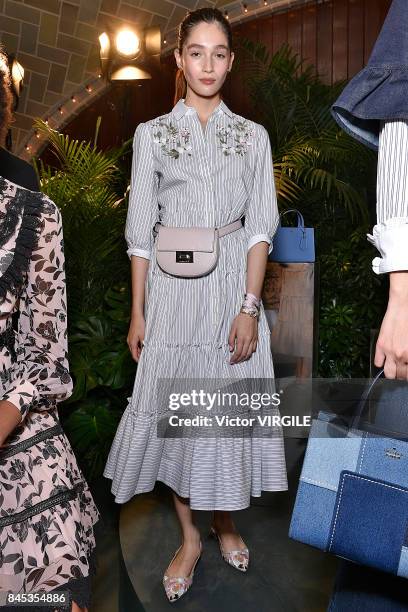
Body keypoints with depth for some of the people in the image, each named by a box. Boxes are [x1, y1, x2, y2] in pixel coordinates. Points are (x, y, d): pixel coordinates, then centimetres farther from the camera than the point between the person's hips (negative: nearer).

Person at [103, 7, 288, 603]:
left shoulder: (253, 136, 7)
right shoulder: (152, 134, 6)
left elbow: (261, 227, 0)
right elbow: (141, 230, 3)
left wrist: (250, 306, -10)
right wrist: (137, 311, -1)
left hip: (233, 286, 1)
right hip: (172, 291, 0)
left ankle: (225, 522, 32)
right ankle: (189, 537, 25)